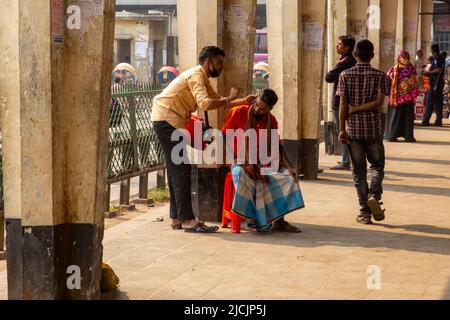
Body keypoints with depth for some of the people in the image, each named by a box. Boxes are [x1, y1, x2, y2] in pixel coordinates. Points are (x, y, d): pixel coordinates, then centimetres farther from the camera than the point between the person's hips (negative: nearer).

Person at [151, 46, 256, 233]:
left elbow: (218, 101, 21)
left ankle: (177, 218, 15)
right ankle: (187, 220, -12)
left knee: (176, 170, 12)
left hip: (169, 121, 11)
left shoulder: (203, 78, 18)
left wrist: (244, 101, 10)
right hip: (167, 119, -11)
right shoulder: (196, 75, -14)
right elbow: (205, 103, -29)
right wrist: (229, 99, -17)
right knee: (182, 170, -12)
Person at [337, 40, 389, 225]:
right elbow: (379, 102, -13)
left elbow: (343, 104, -6)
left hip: (353, 128, 0)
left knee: (359, 170, 6)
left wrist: (342, 129, -4)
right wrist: (359, 109, -4)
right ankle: (374, 195, -12)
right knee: (377, 166, 15)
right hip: (373, 127, 0)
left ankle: (365, 213, 3)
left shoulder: (345, 76, -1)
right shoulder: (379, 76, -2)